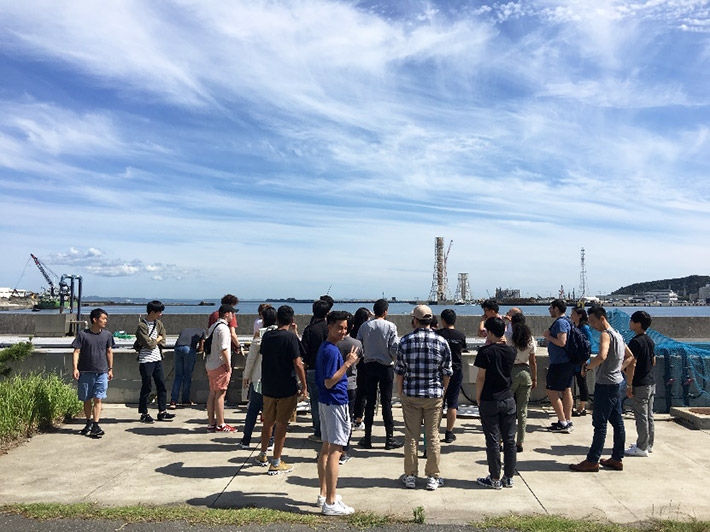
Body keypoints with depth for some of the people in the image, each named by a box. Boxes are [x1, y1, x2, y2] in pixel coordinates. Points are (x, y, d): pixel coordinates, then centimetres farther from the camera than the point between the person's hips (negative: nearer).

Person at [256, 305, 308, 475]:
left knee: (268, 421, 20)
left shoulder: (267, 336, 2)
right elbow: (297, 364, -16)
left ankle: (262, 455, 34)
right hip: (286, 389, -6)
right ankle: (276, 463, 11)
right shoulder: (291, 337, -15)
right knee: (281, 424, 4)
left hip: (268, 387, 6)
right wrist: (304, 387, -10)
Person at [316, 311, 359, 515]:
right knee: (335, 451, -6)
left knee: (326, 448, 16)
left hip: (325, 402, 11)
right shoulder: (332, 351, -20)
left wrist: (346, 362, 14)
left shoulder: (324, 348, 11)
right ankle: (330, 503, -1)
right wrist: (347, 364, -23)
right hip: (336, 404, -11)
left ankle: (324, 494, 26)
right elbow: (329, 382, -24)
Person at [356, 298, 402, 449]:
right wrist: (395, 359, 9)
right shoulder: (390, 326, -9)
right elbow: (394, 349, -11)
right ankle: (389, 438, 9)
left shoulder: (364, 326, -1)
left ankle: (367, 438, 13)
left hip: (369, 366, 2)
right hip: (386, 367, -2)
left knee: (370, 402, 9)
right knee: (386, 403, 4)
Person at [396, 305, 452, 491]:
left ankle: (410, 476, 19)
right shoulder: (441, 342, -5)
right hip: (435, 395, 0)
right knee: (433, 437, 9)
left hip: (410, 394, 0)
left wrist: (401, 393, 10)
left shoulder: (405, 341, -6)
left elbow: (399, 371, -2)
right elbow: (447, 373, 0)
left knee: (411, 436, 9)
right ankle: (433, 477, 17)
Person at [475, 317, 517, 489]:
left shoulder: (485, 352, -14)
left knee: (493, 441, 4)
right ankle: (508, 478, 19)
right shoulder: (511, 351, -1)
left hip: (489, 402, -4)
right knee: (509, 439, 11)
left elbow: (481, 377, -12)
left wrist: (478, 398, -1)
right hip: (508, 400, 4)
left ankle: (495, 479, 12)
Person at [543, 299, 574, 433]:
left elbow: (561, 342, -26)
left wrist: (548, 336, -13)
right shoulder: (566, 321, 15)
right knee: (566, 391, 13)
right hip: (568, 362, 10)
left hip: (559, 363, -10)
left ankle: (563, 423, -3)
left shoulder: (560, 322, -17)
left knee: (552, 392, -5)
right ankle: (568, 421, 19)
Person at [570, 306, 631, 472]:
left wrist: (587, 366, -20)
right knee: (617, 422, 13)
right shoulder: (617, 334, 13)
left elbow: (602, 356, -34)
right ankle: (617, 459, 21)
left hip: (605, 384, -10)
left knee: (600, 423, -4)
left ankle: (592, 461, 2)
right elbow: (630, 356, 24)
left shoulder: (605, 334, -17)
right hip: (616, 383, 10)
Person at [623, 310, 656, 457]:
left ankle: (642, 448, 4)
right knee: (649, 415, 16)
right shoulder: (650, 341, 9)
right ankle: (648, 444, 25)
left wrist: (629, 385, -20)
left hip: (640, 385, -9)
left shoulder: (635, 342, -19)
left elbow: (632, 364, -23)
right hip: (651, 383, 9)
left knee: (641, 417, -2)